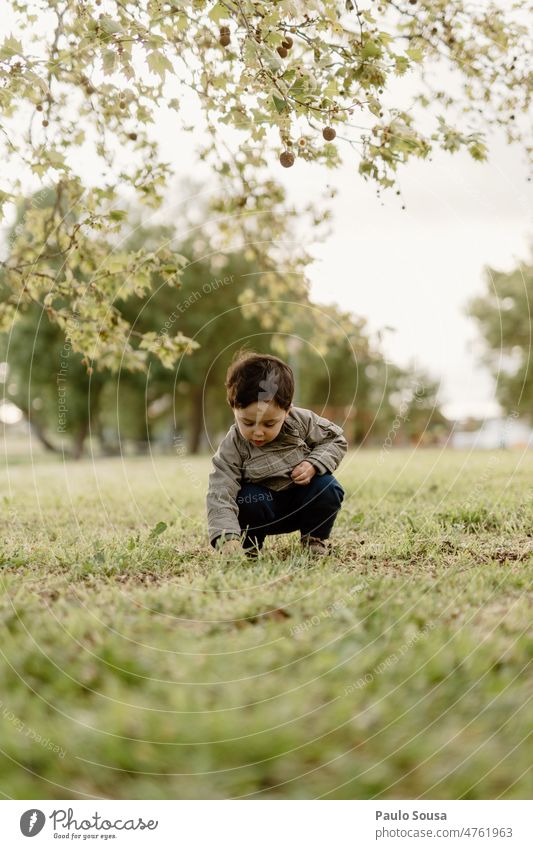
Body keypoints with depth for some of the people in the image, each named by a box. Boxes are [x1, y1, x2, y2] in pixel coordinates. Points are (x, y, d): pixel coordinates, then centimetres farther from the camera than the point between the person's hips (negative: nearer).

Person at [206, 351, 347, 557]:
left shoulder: (302, 421, -18)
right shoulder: (232, 447, -23)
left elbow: (336, 440, -3)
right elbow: (220, 495, -29)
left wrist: (314, 465, -23)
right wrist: (227, 538, -45)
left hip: (304, 499, 2)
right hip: (266, 503, -1)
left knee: (328, 488, -26)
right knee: (247, 500, -33)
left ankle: (314, 538, -1)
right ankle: (249, 544, -2)